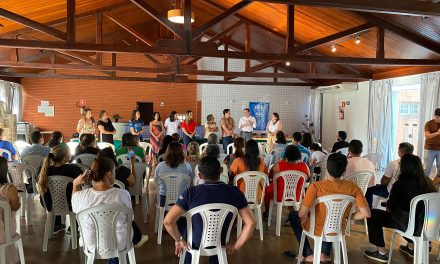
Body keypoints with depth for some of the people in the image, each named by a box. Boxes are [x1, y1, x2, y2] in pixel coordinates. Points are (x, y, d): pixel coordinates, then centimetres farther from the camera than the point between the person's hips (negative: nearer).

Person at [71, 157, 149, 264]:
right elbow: (129, 219, -7)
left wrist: (75, 185, -4)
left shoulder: (80, 196, -21)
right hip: (119, 244, -2)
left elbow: (75, 208, 5)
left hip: (93, 246, 2)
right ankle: (137, 239, 57)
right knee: (131, 223, 31)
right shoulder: (123, 194, -25)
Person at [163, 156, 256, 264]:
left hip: (194, 243, -2)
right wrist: (237, 245, -5)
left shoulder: (191, 192, -24)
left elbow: (168, 221, -26)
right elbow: (251, 223, -17)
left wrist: (179, 240, -8)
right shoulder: (235, 192, -17)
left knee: (180, 221, 28)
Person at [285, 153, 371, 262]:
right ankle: (325, 254, 34)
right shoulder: (353, 187, -17)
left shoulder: (316, 186, -28)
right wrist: (347, 217, 0)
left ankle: (308, 255, 25)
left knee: (293, 215, 25)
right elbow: (366, 213, -17)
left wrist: (304, 217, -5)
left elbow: (302, 214, -28)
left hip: (317, 230, -4)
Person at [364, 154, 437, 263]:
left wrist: (388, 206, 14)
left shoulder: (401, 183, -19)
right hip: (426, 224, 7)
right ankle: (411, 247, 44)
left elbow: (390, 207, -9)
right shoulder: (428, 182, -1)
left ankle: (381, 253, 8)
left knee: (373, 215, 3)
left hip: (407, 224, -7)